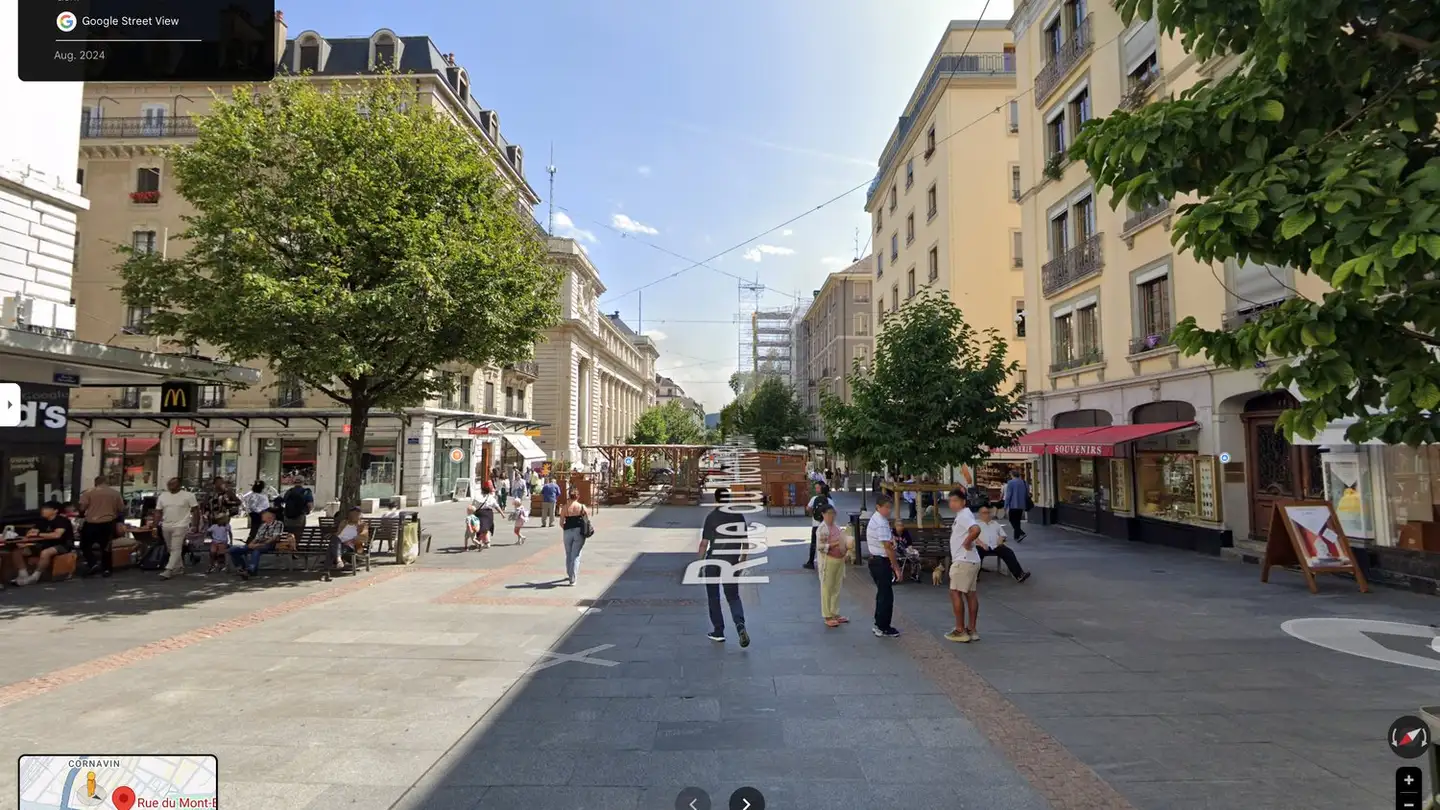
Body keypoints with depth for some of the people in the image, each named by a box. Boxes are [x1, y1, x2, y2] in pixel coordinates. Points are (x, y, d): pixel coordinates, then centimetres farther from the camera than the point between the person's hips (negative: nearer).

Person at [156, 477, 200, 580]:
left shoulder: (188, 495, -4)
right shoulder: (162, 496, 11)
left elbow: (196, 510, -4)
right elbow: (158, 512, 12)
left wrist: (195, 524, -9)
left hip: (180, 526, -6)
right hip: (166, 527, 6)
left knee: (176, 549, -12)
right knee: (171, 549, 13)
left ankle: (168, 570, -15)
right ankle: (179, 568, 23)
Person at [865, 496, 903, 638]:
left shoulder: (875, 520, 11)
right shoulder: (881, 524, -21)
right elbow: (888, 547, -22)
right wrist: (896, 567, -18)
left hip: (875, 560, 11)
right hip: (881, 562, -11)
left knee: (882, 593, 20)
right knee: (886, 595, -2)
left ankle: (879, 624, 30)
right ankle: (883, 628, 6)